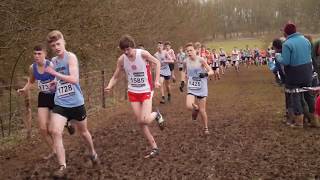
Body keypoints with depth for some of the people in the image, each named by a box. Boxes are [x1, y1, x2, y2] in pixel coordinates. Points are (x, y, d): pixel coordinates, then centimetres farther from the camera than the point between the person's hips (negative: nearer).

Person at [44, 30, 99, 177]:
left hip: (76, 103, -4)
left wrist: (54, 73, -27)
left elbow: (74, 79, -26)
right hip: (60, 104, 4)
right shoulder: (54, 61, 7)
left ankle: (93, 154, 44)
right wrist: (54, 84, 11)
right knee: (55, 132, -16)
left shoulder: (71, 57, -13)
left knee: (83, 132, 16)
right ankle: (62, 166, -9)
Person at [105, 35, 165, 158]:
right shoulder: (121, 60, -9)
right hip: (133, 93, 4)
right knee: (140, 122, 2)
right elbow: (116, 77, 1)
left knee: (145, 120, -17)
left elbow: (157, 63, -2)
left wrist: (157, 80, -11)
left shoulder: (143, 54, -18)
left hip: (146, 92, -4)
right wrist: (109, 86, -20)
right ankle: (154, 148, 15)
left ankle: (156, 115, 19)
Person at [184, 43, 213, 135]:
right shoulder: (186, 61, -1)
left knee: (202, 110, 2)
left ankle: (206, 128, 23)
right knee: (189, 106, -21)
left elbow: (211, 71, -9)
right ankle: (196, 108, 16)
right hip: (191, 87, 3)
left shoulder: (200, 60, -12)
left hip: (202, 88, -2)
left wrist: (205, 74, -28)